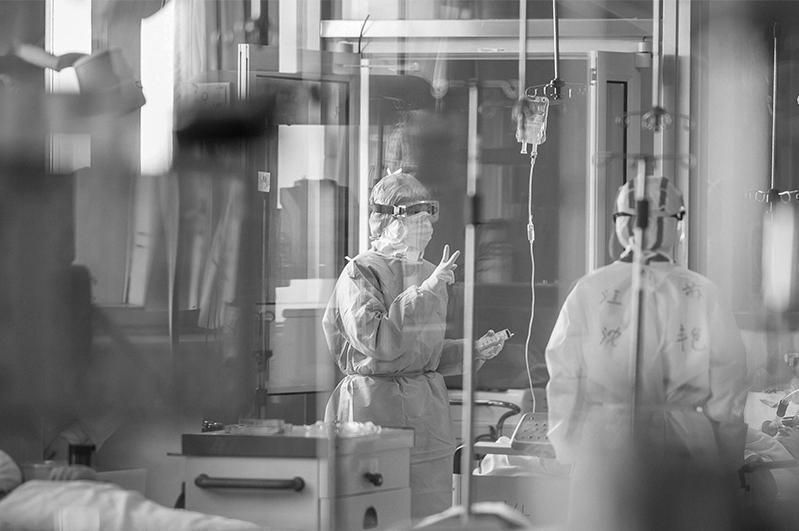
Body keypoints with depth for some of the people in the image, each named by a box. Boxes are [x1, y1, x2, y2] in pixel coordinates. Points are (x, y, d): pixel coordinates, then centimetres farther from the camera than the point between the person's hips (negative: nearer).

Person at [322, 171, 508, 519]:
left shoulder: (431, 274, 15)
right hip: (373, 409, -7)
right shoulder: (359, 274, -7)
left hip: (428, 412, 7)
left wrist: (472, 352, 7)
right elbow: (378, 341, -22)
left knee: (432, 517, 3)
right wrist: (427, 291, -19)